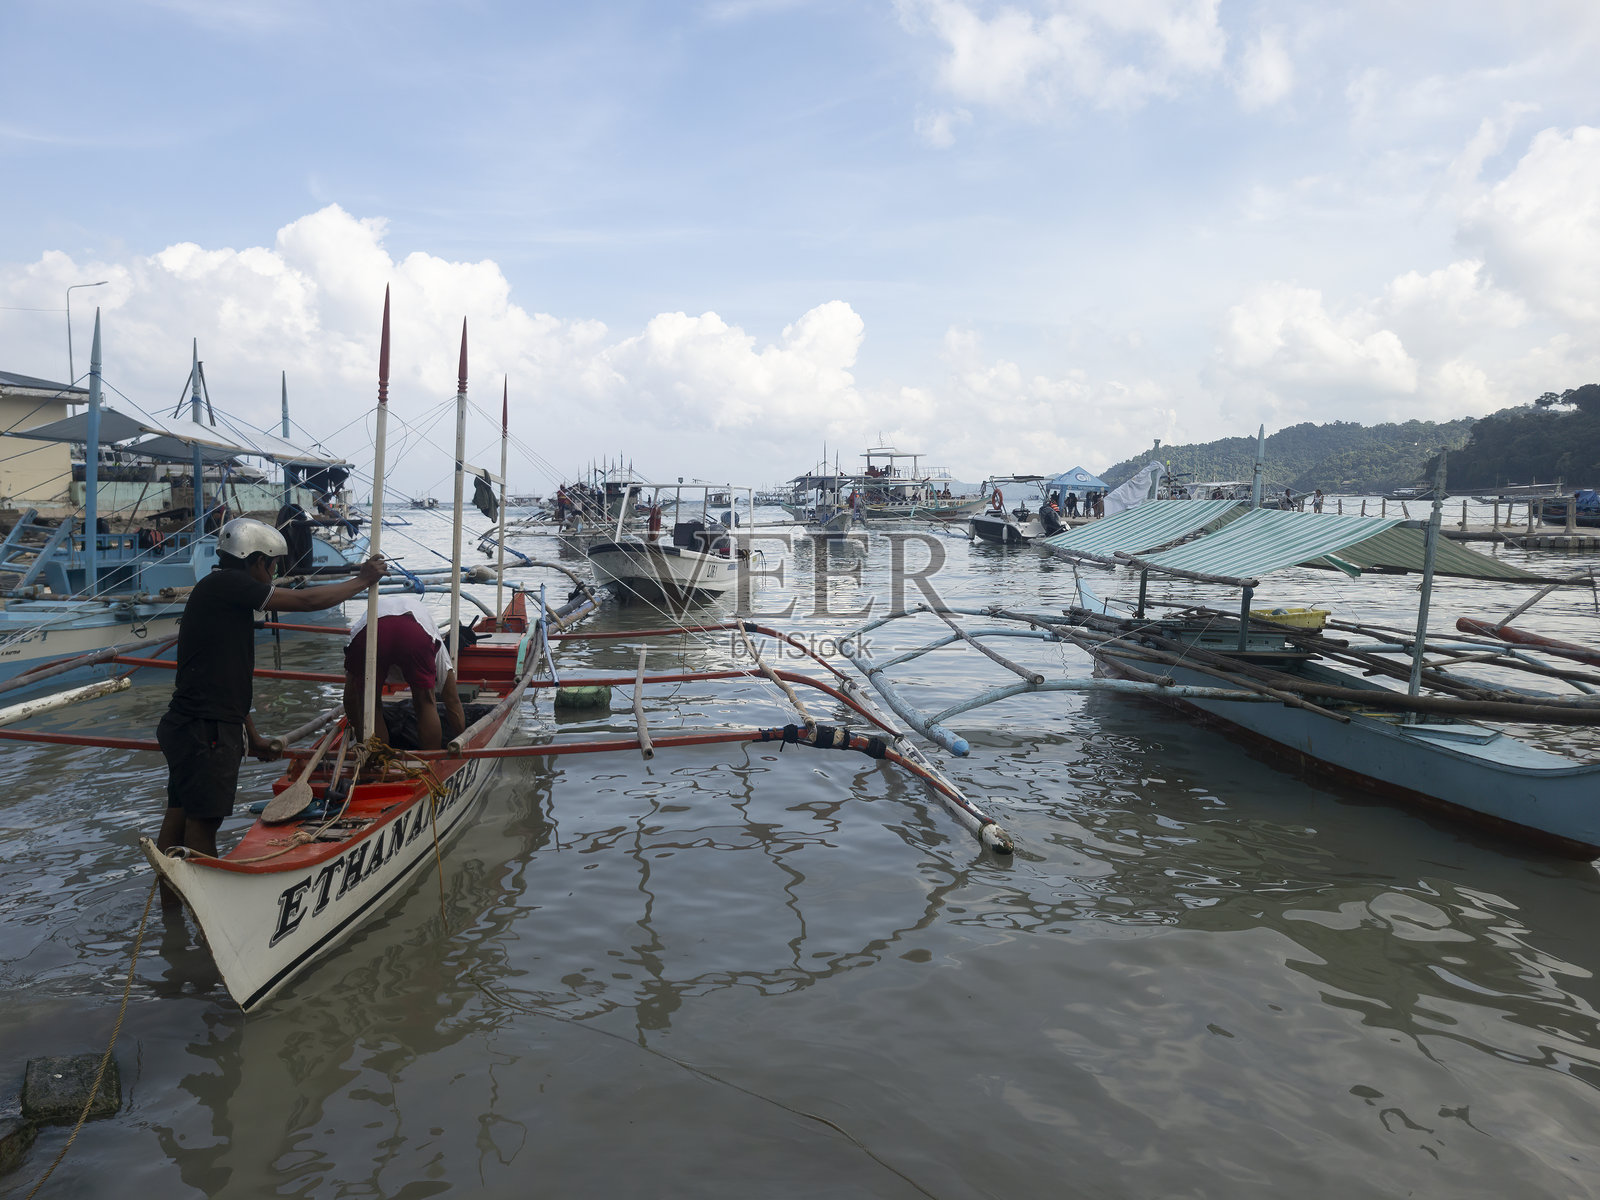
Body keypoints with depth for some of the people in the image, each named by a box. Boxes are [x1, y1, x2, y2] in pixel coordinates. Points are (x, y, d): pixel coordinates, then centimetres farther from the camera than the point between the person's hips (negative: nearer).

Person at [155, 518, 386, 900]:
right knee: (202, 822, -1)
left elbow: (230, 682, 22)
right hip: (205, 732, -10)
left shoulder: (221, 595, 18)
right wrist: (362, 581, -4)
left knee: (179, 818, 16)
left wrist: (252, 737, 25)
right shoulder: (225, 584, -12)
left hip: (187, 726, 10)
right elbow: (306, 601, -17)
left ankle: (170, 911, 27)